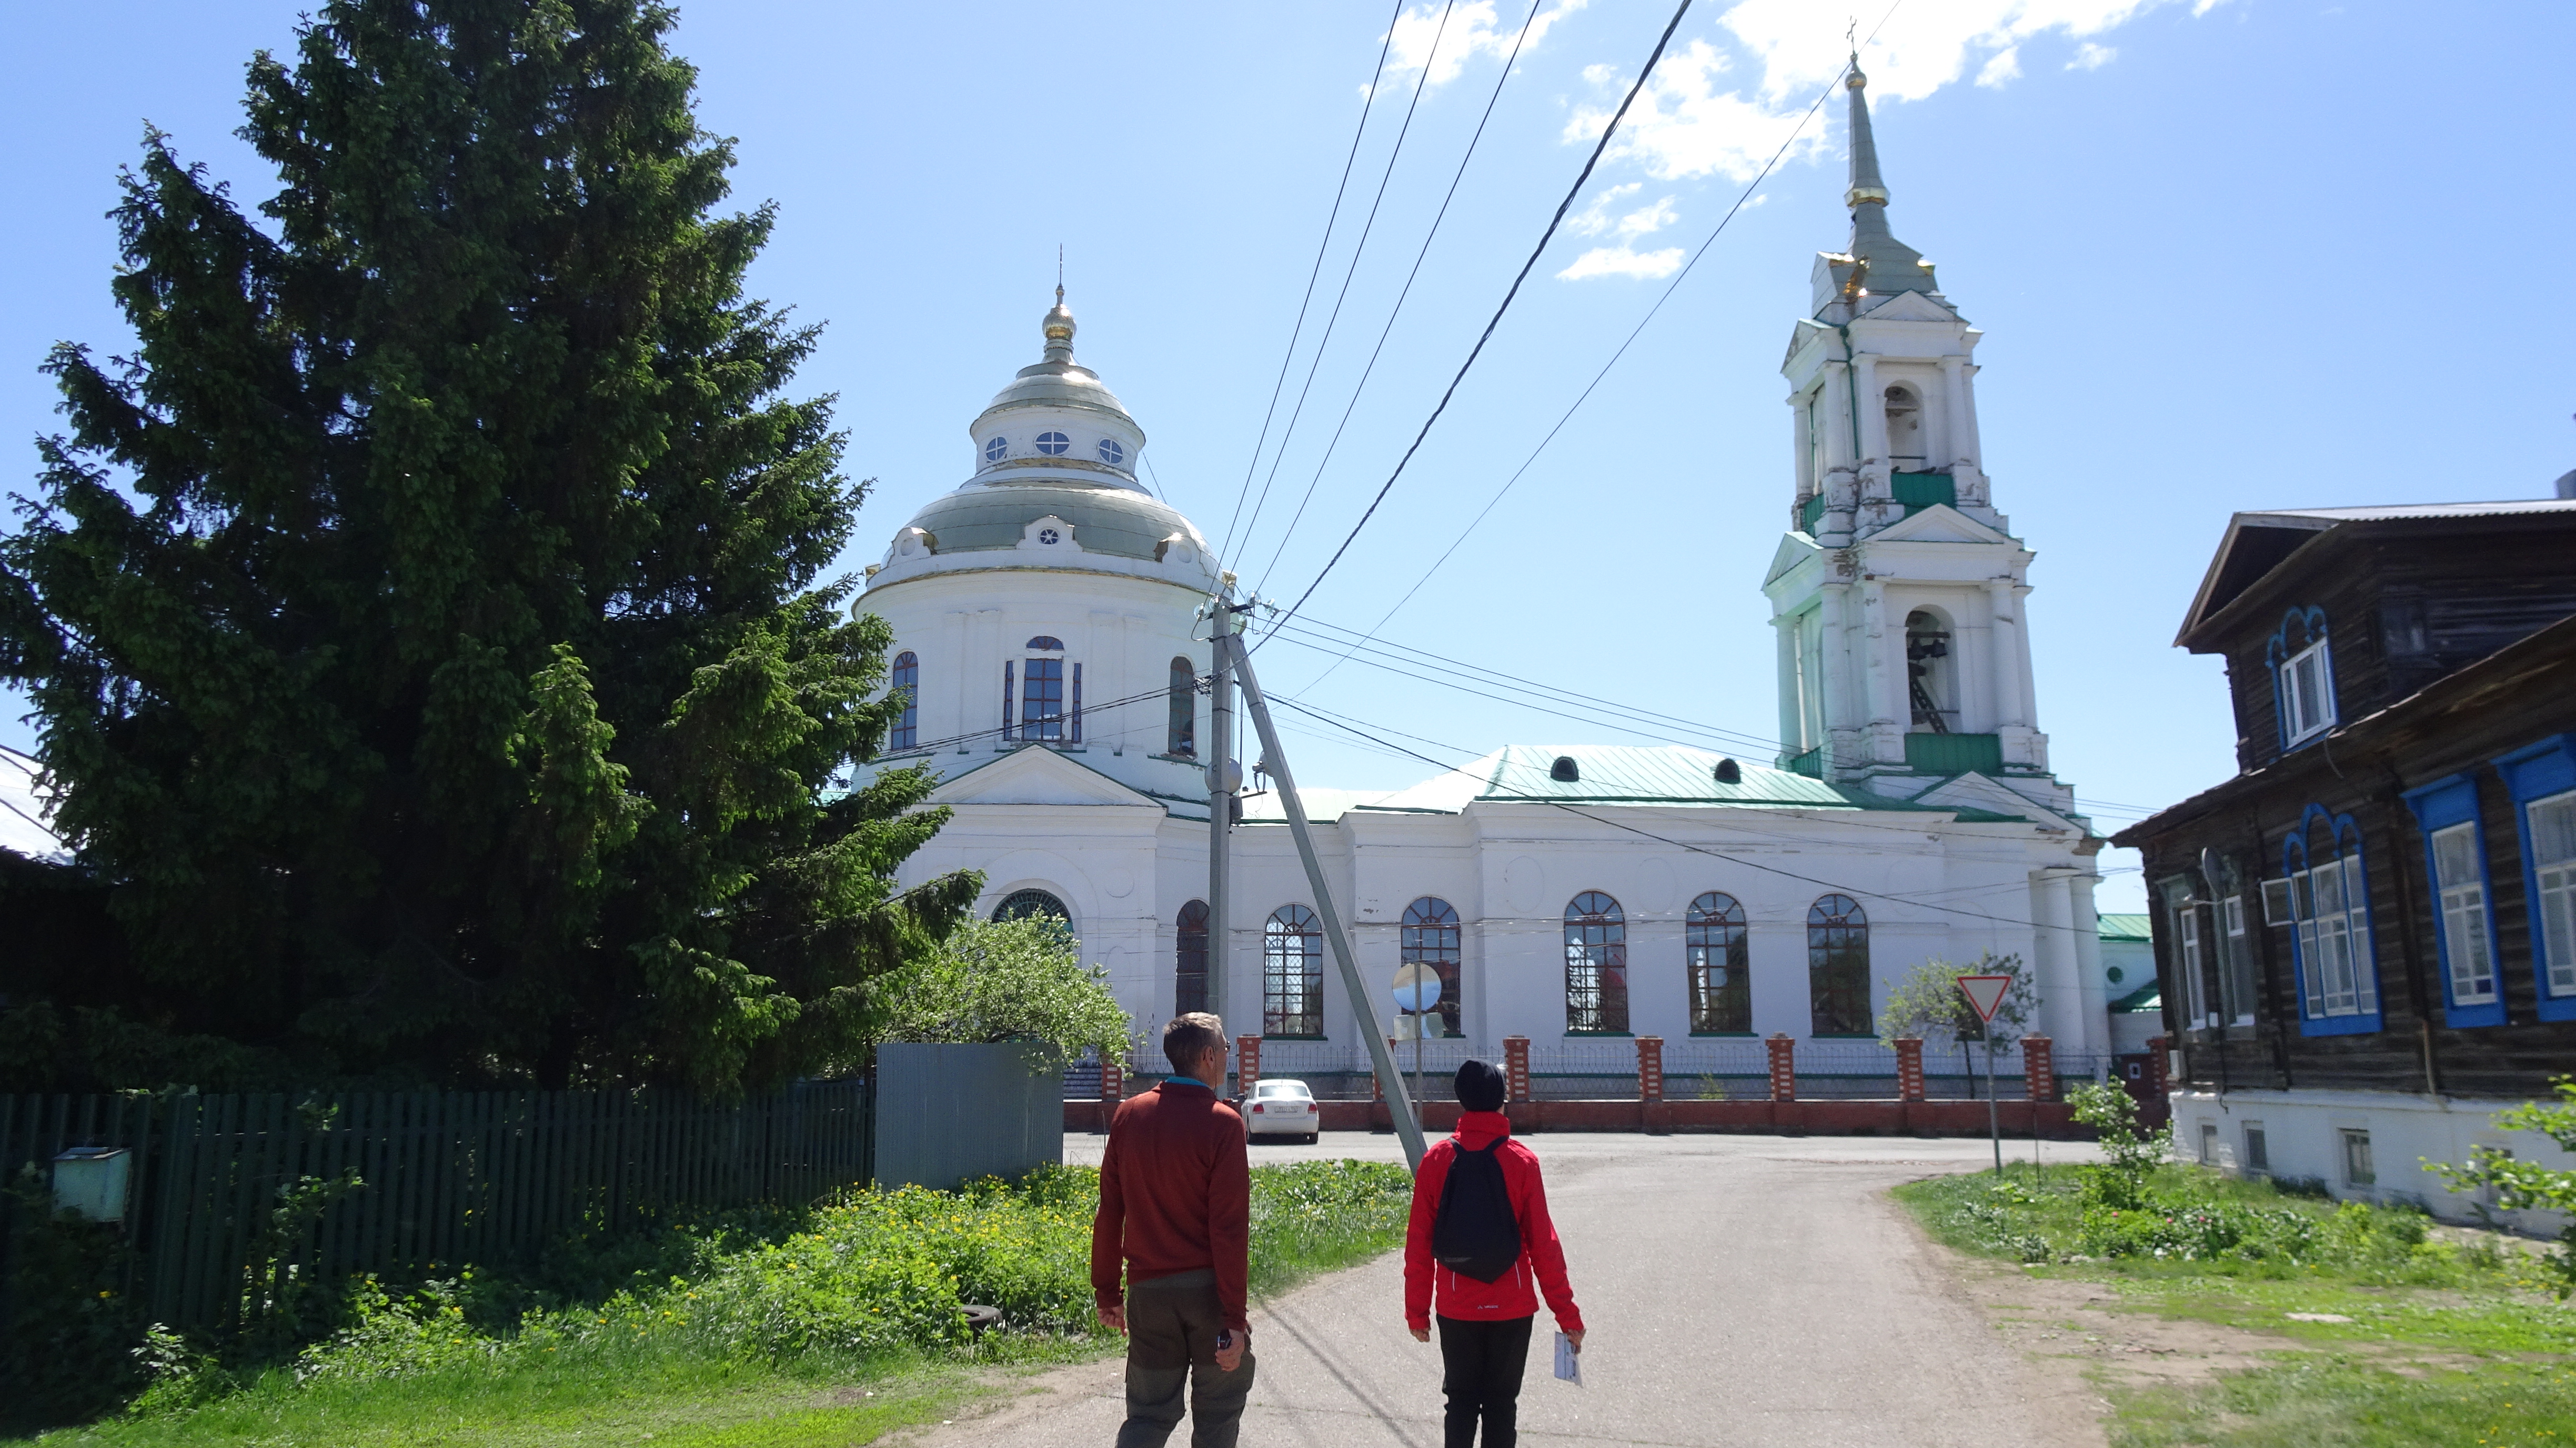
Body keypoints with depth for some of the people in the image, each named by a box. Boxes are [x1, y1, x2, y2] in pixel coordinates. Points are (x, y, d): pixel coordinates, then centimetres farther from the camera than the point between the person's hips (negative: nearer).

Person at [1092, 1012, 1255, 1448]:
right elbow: (1229, 1228, -15)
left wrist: (1106, 1292, 14)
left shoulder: (1129, 1115, 2)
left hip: (1148, 1289, 4)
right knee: (1218, 1412, 11)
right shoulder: (1222, 1123, -12)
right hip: (1207, 1288, -4)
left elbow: (1109, 1214, 6)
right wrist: (1234, 1318, -12)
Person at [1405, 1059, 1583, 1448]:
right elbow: (1544, 1244, -7)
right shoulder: (1522, 1161, -8)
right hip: (1512, 1309, -1)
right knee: (1502, 1403, 9)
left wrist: (1417, 1311, 7)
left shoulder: (1437, 1160, -4)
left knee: (1461, 1401, 12)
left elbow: (1418, 1245, -2)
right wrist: (1568, 1314, 0)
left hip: (1456, 1309, 1)